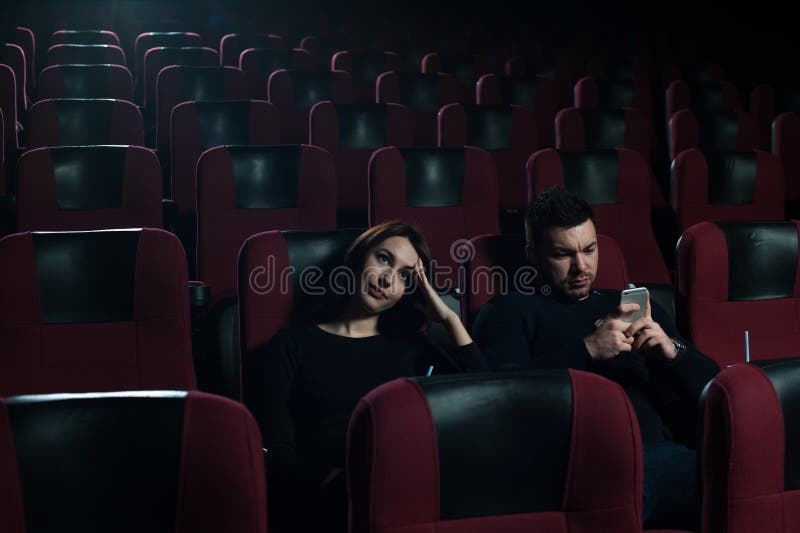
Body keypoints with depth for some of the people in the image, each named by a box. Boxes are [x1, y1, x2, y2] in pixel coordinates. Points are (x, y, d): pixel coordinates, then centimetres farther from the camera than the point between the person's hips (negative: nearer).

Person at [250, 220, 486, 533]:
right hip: (328, 493, -4)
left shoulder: (411, 347, 26)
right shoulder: (294, 344, 17)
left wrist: (450, 318, 16)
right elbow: (277, 456, 5)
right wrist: (338, 479, -16)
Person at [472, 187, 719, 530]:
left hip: (658, 448, 5)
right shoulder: (509, 312, 14)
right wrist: (587, 349, -11)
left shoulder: (634, 305, 28)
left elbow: (712, 385, 24)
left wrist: (672, 350, 2)